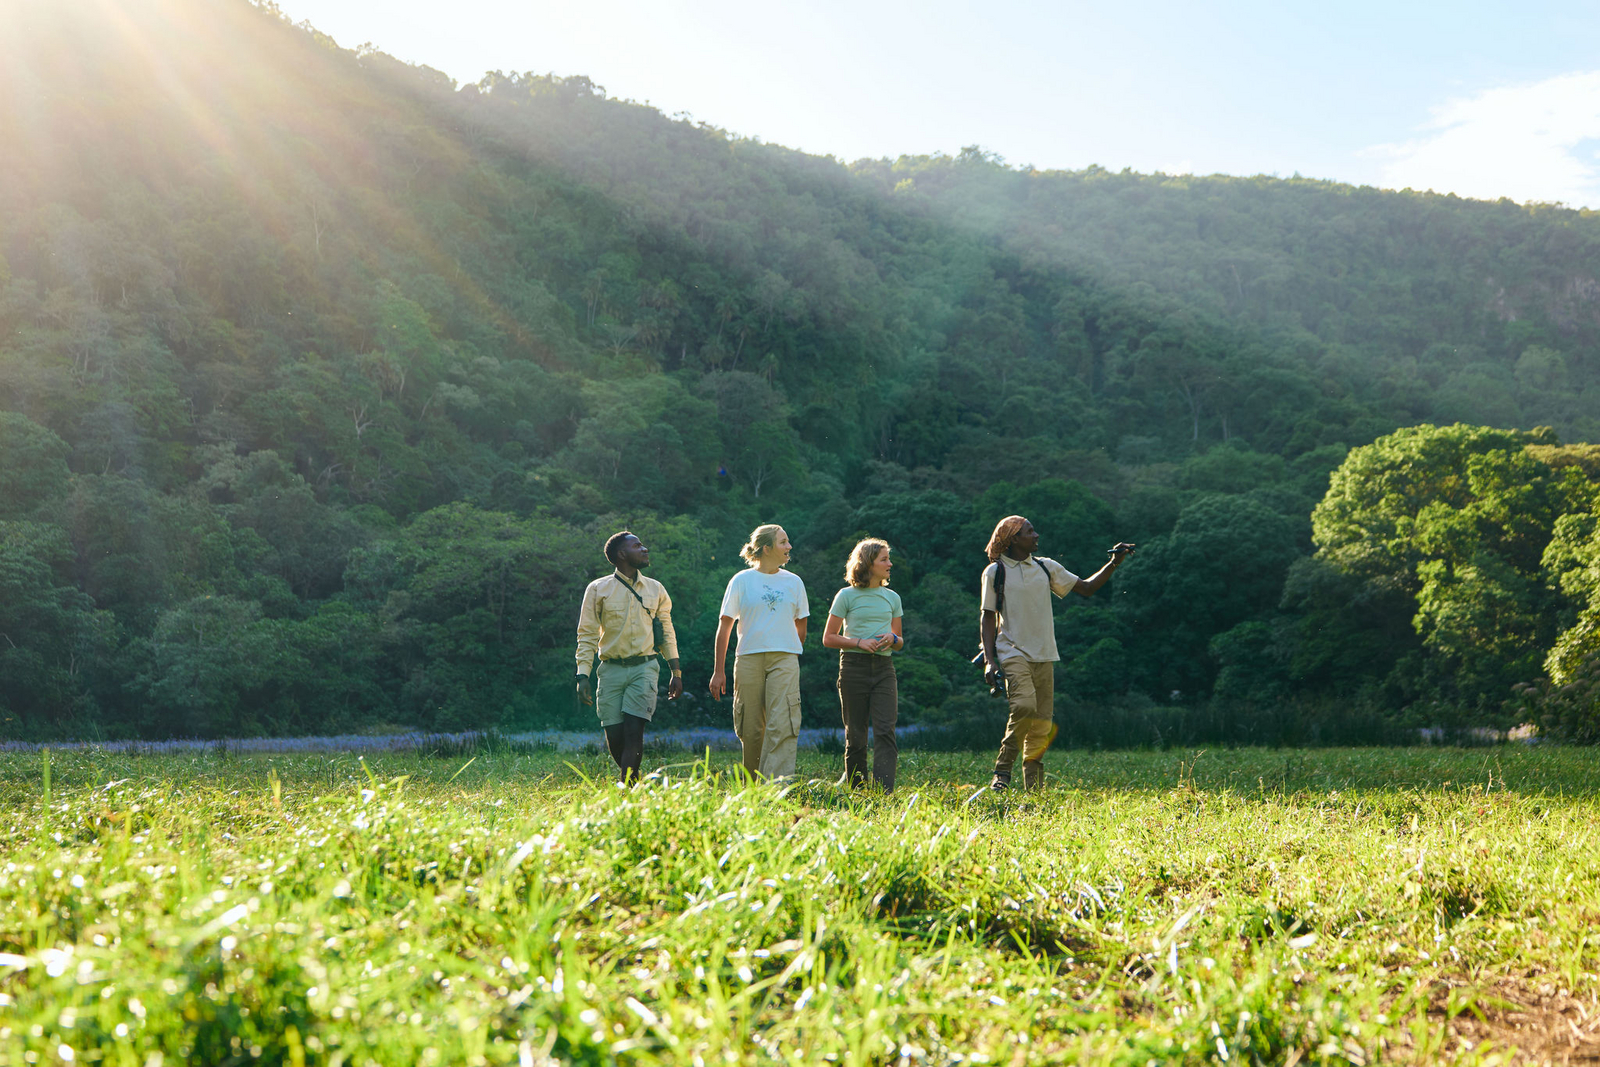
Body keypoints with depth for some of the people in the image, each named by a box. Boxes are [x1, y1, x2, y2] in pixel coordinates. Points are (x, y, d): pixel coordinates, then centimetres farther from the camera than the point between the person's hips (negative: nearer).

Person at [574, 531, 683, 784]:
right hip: (611, 670, -1)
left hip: (644, 668, 1)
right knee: (614, 736, -2)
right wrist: (583, 676, -7)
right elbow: (587, 636, 2)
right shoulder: (598, 589, 3)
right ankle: (632, 781, 22)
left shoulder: (655, 589, 11)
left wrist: (676, 672, 13)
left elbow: (667, 632, 18)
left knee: (633, 732, -14)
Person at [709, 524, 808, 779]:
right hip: (748, 659, -1)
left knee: (782, 725, -13)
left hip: (784, 660, 1)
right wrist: (718, 670, 0)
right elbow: (725, 625, 4)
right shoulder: (742, 580, 3)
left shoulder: (793, 582, 10)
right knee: (751, 729, 2)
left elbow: (800, 626, 21)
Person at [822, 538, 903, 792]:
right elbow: (828, 638, 2)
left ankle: (884, 792, -18)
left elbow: (900, 642, 19)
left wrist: (893, 639, -5)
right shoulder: (847, 596, 1)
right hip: (854, 668, -3)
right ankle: (856, 790, 14)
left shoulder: (892, 597, 13)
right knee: (855, 735, 3)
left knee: (885, 731, -11)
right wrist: (859, 642, -12)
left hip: (883, 668, 3)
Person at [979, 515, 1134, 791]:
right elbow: (988, 617, 2)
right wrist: (989, 660, -7)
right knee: (1023, 706, -27)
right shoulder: (995, 571, 2)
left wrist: (1114, 564, 5)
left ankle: (1034, 788, 10)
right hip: (1013, 652, -5)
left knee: (1042, 722, 3)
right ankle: (1002, 771, -16)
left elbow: (1086, 588, 17)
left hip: (1044, 655, 5)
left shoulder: (1046, 567, 13)